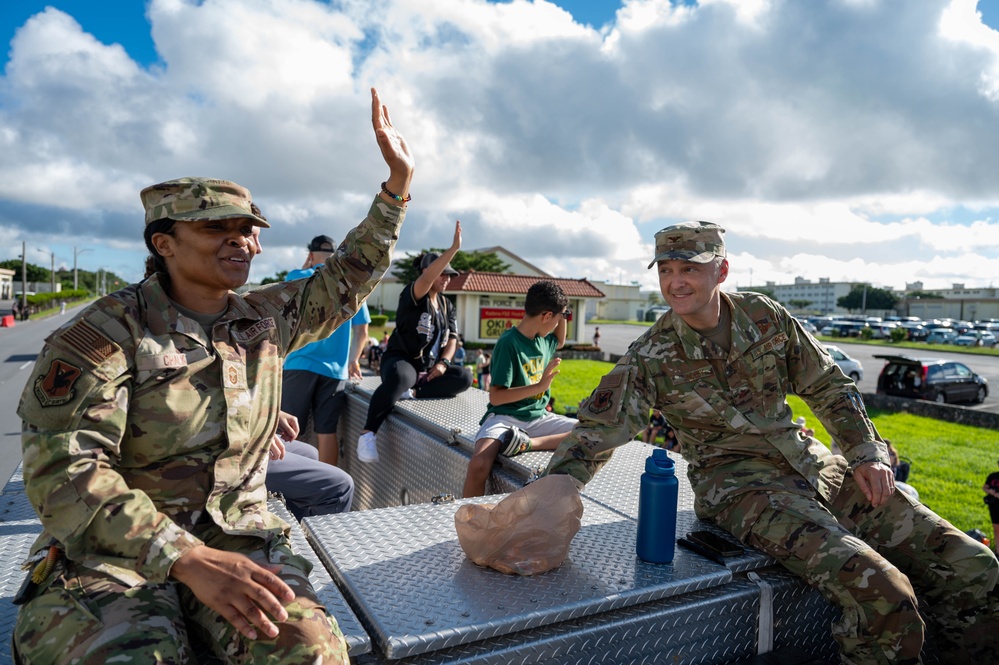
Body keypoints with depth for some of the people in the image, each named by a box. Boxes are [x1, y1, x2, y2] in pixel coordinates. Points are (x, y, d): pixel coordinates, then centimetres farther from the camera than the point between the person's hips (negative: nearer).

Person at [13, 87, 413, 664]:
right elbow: (64, 469, -18)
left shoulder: (268, 319, 6)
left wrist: (400, 180, 12)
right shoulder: (105, 334, -10)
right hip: (113, 549, -3)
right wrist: (189, 558, -31)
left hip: (239, 534, 4)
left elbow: (348, 279, 16)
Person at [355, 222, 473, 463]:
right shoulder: (412, 295, -7)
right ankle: (368, 433, -33)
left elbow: (452, 338, 11)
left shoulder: (447, 306, 14)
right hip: (401, 359, -7)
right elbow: (426, 278, -29)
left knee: (464, 378, -18)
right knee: (400, 378, -42)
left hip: (430, 367, 7)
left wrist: (443, 362, -9)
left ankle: (414, 392, -22)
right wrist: (454, 248, -36)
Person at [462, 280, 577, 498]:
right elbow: (496, 396, -16)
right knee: (480, 463, -35)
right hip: (506, 417, -6)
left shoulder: (544, 339, 9)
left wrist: (561, 313, 17)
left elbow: (559, 342, 36)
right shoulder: (508, 343, -13)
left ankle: (528, 442, -23)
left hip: (538, 416, 7)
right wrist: (540, 386, -21)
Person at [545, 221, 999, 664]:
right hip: (739, 483, -5)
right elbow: (595, 432, -12)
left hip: (814, 465, 5)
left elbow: (829, 387, 12)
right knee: (884, 596, -25)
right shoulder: (650, 357, -9)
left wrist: (867, 453, 2)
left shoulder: (766, 317, 1)